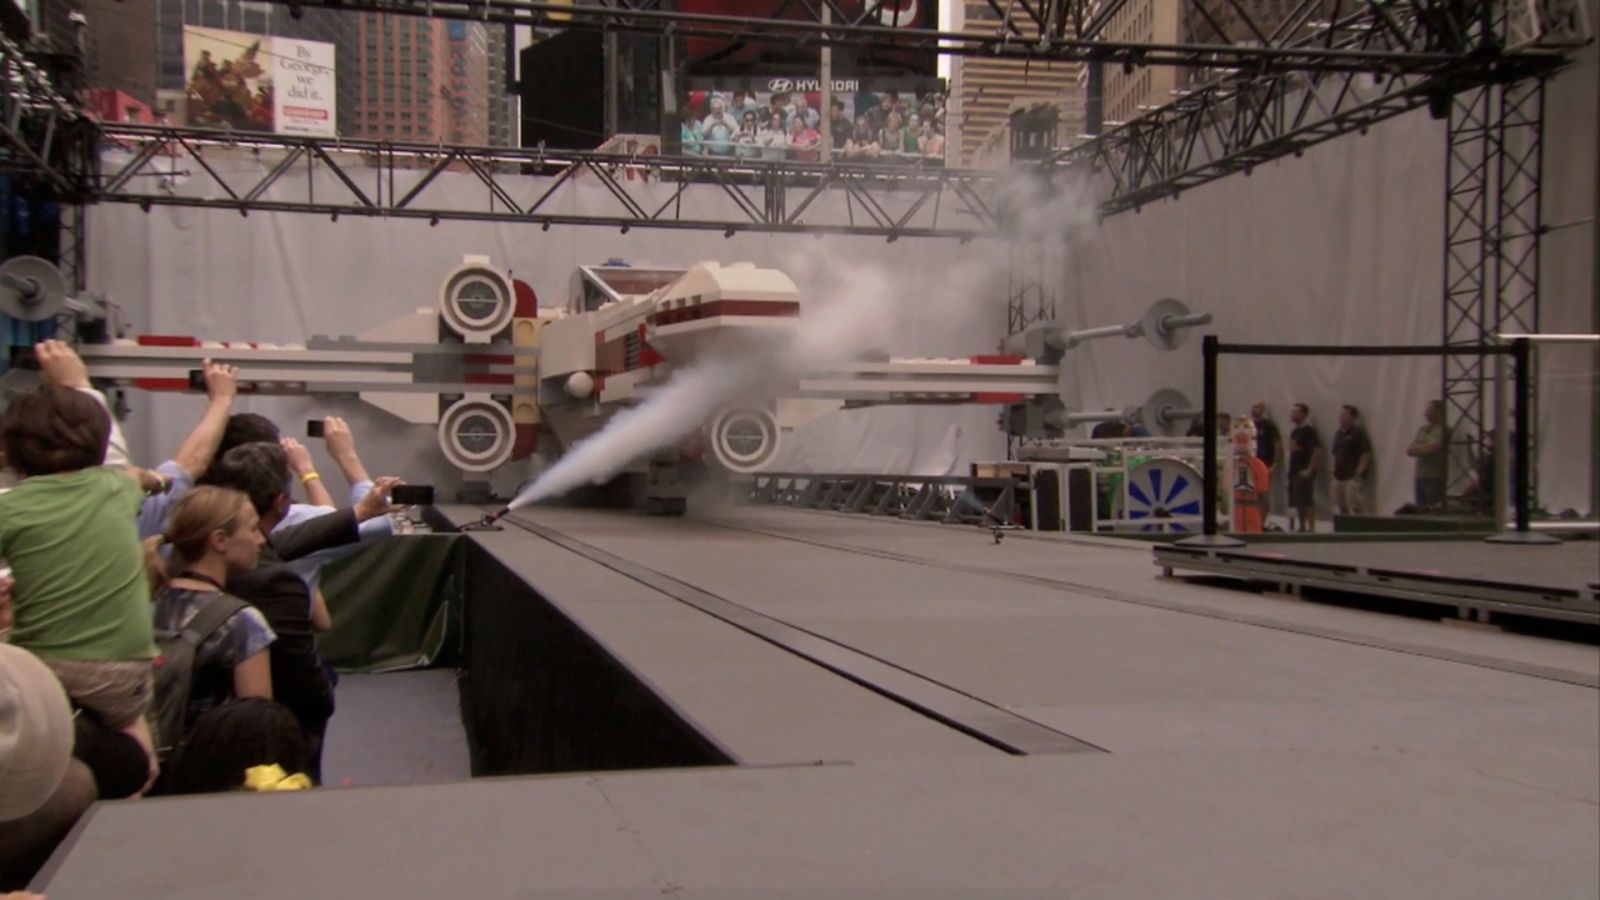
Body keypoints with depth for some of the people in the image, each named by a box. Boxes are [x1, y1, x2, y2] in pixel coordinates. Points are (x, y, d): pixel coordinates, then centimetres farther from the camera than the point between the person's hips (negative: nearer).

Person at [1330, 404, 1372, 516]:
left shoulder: (1358, 433, -8)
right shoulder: (1338, 434, 15)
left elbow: (1366, 454, -12)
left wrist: (1359, 473, -16)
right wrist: (1334, 469, 12)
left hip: (1353, 477, -8)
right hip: (1339, 476, 8)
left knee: (1355, 507, -11)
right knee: (1341, 508, 12)